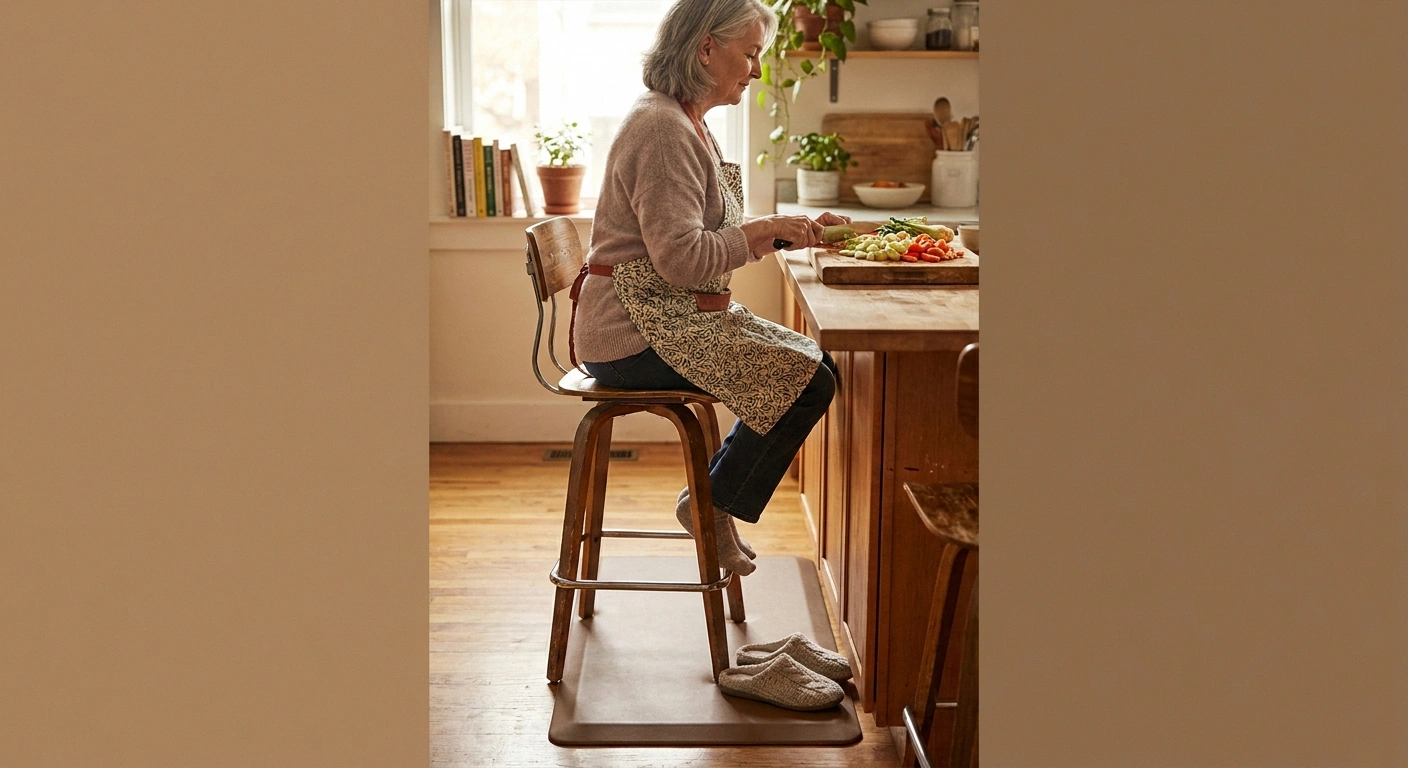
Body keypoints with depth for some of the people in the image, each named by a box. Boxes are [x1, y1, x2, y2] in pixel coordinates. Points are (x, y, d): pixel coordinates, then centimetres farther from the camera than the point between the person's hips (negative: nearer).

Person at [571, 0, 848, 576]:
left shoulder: (685, 123, 16)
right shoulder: (662, 129, -18)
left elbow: (709, 242, 20)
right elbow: (680, 258, -24)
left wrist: (787, 232, 8)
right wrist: (765, 231, -14)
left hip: (673, 318, 11)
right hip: (635, 333, -11)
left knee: (813, 365, 8)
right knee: (809, 381, -15)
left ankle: (713, 497, 12)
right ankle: (712, 504, 0)